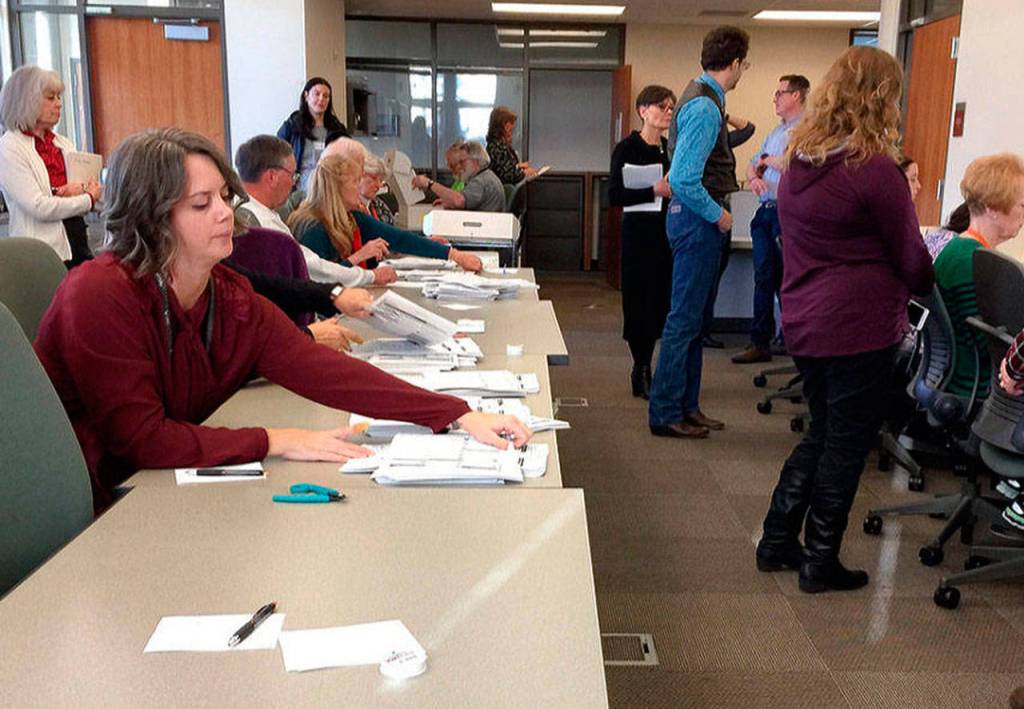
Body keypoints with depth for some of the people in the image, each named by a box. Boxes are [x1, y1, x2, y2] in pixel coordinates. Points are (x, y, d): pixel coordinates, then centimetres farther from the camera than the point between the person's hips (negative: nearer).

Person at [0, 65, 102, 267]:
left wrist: (82, 188, -10)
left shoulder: (63, 144, 13)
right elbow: (39, 207, -15)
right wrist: (88, 198, -6)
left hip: (77, 245, 6)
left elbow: (95, 191, 12)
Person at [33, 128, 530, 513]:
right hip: (84, 520, -6)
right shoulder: (99, 296, -21)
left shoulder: (232, 299, -2)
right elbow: (141, 439, -24)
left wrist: (461, 417, -19)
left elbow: (328, 373, -10)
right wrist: (275, 442, -26)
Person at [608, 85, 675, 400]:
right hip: (640, 232, -5)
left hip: (668, 232, 5)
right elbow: (614, 196, -12)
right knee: (641, 300, -1)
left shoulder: (672, 148, 12)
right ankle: (641, 372, 11)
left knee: (663, 300, 4)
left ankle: (644, 368, 17)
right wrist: (654, 191, -20)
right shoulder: (627, 148, -4)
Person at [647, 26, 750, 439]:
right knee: (684, 319, -4)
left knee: (692, 318, 14)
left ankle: (686, 405, 24)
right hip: (697, 219, -11)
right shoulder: (705, 106, -19)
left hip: (697, 218, 11)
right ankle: (666, 414, 4)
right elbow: (682, 178, -25)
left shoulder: (702, 97, 13)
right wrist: (717, 214, -15)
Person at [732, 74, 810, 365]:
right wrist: (754, 178, 0)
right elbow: (752, 165, 23)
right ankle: (760, 343, 12)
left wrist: (770, 160, -2)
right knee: (764, 277, 8)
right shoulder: (776, 133, 21)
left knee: (786, 280, -3)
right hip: (765, 211, 8)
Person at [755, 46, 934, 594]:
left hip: (803, 319, 7)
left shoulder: (798, 160, 7)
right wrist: (930, 285, 14)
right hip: (859, 325, -7)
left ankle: (777, 541, 26)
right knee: (846, 442, 6)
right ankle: (819, 562, 17)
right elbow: (910, 260, -8)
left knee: (823, 432, 21)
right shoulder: (874, 169, -16)